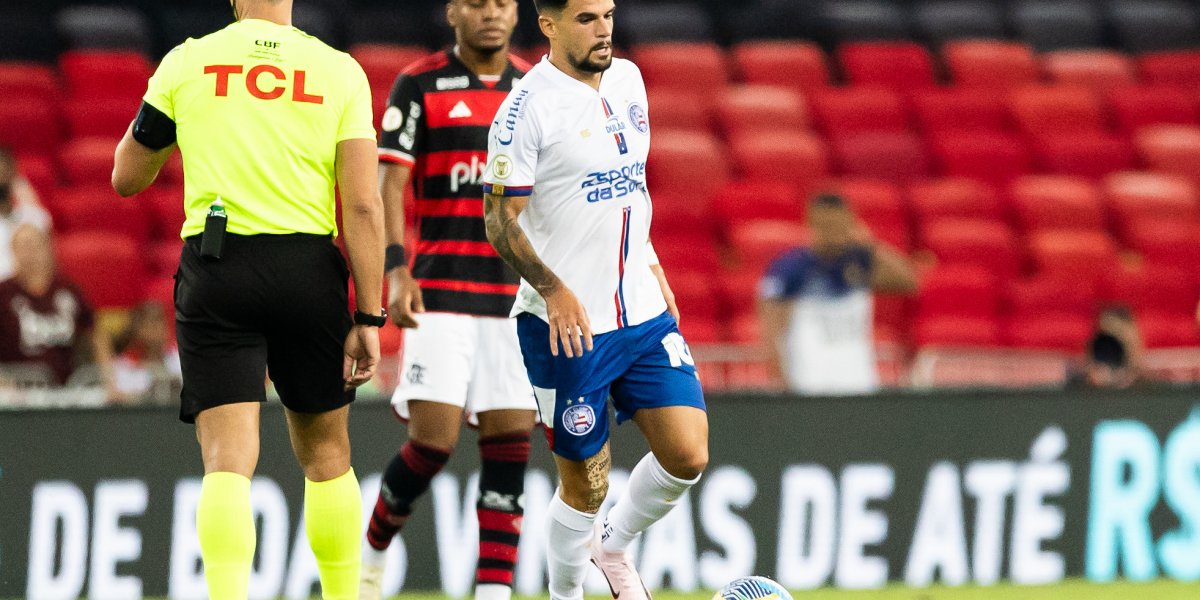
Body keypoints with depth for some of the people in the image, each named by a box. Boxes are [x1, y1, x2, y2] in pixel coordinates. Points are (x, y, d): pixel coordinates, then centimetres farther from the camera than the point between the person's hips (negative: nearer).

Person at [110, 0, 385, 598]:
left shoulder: (186, 62, 2)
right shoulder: (340, 71, 1)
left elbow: (127, 178, 11)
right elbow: (363, 205, -4)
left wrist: (158, 126, 30)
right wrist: (369, 318, -1)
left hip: (215, 269, -1)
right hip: (308, 270, 1)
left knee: (228, 458, -5)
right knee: (325, 453, 17)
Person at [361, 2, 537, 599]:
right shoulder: (419, 85, 0)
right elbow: (390, 181, -5)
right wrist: (395, 269, -16)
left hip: (518, 295, 4)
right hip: (441, 289, -4)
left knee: (511, 442, -3)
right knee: (434, 437, -10)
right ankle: (372, 552, 15)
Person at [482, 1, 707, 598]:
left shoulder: (626, 79, 9)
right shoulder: (529, 106, -13)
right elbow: (500, 219, -13)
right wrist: (554, 290, -23)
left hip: (645, 313, 6)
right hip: (568, 325, -6)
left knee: (687, 456, -3)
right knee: (585, 483, 1)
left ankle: (612, 545, 24)